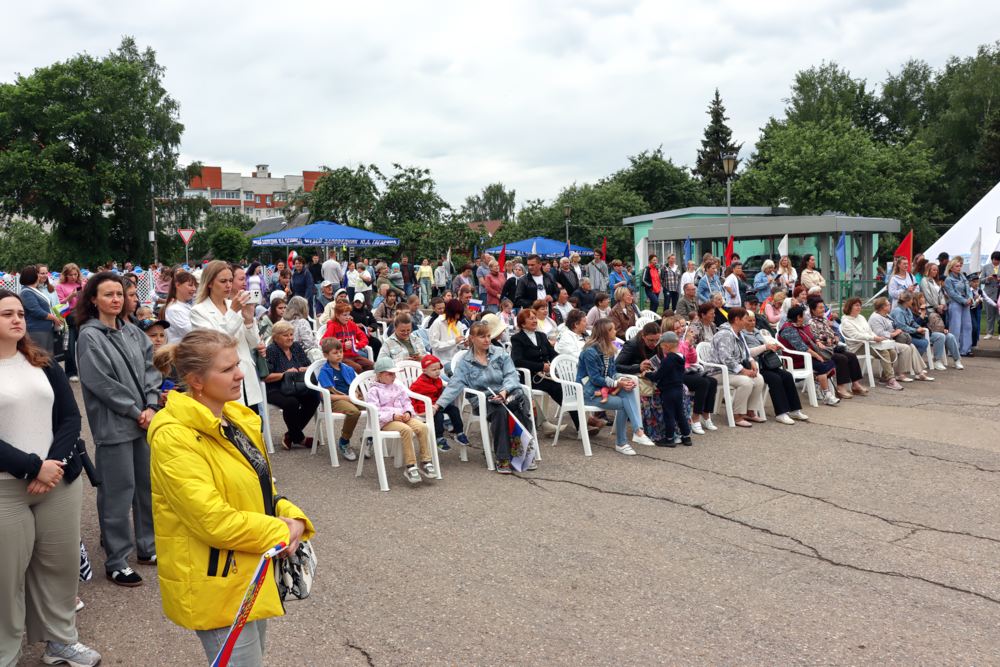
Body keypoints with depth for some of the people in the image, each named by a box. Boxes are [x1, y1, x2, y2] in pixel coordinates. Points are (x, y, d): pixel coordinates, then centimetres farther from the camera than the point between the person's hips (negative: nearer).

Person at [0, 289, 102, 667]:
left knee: (62, 564, 11)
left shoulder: (44, 364, 9)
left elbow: (70, 417, 6)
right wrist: (32, 467, -16)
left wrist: (55, 462, -9)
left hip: (60, 480, 4)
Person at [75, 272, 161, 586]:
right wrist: (136, 412, -10)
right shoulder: (89, 336, -9)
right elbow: (102, 383, -13)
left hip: (145, 419, 6)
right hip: (113, 425, -6)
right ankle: (116, 562, 11)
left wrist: (151, 406, -6)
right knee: (118, 492, -1)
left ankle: (148, 546, 29)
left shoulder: (133, 332, 8)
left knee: (148, 485, 13)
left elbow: (151, 368, 7)